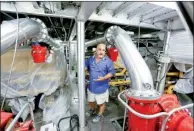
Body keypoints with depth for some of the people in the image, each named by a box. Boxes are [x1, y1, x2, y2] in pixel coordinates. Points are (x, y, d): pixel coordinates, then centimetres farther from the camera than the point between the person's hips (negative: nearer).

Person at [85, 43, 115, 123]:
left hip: (101, 88, -5)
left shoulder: (108, 61, -17)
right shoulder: (91, 59, -3)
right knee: (91, 101, 27)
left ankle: (100, 115, 44)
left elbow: (112, 72, -14)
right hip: (91, 86, 5)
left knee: (101, 103, 16)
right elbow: (85, 66, 12)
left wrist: (104, 78, -27)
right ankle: (92, 110, 58)